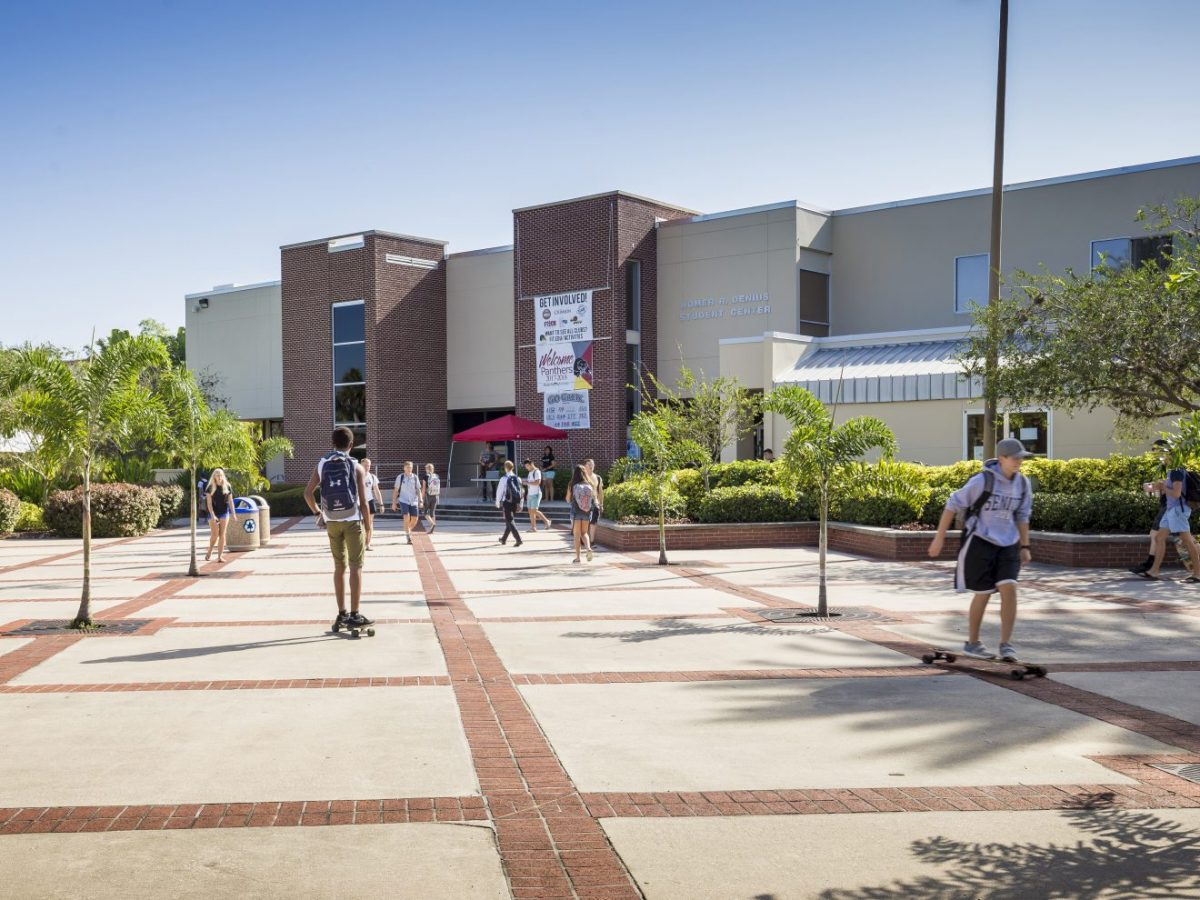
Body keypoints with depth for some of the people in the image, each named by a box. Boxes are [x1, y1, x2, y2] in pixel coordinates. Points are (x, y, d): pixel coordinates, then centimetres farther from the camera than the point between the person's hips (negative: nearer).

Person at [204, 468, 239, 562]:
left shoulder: (227, 487, 3)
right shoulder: (210, 488, -3)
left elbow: (230, 501, 7)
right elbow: (209, 503, -6)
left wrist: (234, 514, 3)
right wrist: (212, 515, -16)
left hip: (224, 513, 2)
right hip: (213, 513, -2)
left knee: (222, 535, -1)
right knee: (214, 535, -2)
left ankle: (220, 556, 1)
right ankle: (209, 553, 21)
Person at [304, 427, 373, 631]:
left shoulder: (322, 464, 2)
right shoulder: (356, 467, -7)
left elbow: (307, 493, 0)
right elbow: (363, 502, -8)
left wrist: (317, 513, 13)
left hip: (332, 522, 4)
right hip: (352, 522, -4)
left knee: (339, 567, 13)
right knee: (356, 567, 1)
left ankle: (342, 614, 17)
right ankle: (354, 615, -1)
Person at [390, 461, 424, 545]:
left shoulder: (415, 478, 6)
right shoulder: (400, 477, 1)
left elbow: (418, 490, 8)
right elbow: (396, 490, 4)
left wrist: (421, 500, -2)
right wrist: (394, 502, 2)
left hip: (414, 501, 3)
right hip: (404, 500, -3)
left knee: (415, 519, 0)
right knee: (407, 518, -18)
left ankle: (409, 531, 29)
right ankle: (408, 537, -10)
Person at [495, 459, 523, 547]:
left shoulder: (504, 479, -11)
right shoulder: (517, 478, 3)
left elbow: (499, 491, -7)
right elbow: (520, 491, 4)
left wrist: (497, 502, 7)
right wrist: (519, 504, 9)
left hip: (507, 502, -6)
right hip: (515, 503, 6)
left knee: (510, 522, -3)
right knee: (509, 521, 19)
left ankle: (518, 539, -17)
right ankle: (504, 539, 33)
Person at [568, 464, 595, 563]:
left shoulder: (572, 485, -9)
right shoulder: (589, 485, -4)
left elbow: (568, 499, -1)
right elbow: (594, 497, 7)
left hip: (576, 511, -2)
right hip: (587, 512, 2)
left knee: (577, 534, 8)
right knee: (584, 532, 16)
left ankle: (577, 556, 7)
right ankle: (588, 548, -10)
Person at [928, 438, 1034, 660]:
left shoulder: (1023, 483, 2)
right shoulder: (982, 480, -15)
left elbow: (1022, 516, 15)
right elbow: (954, 504, -10)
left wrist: (1024, 547, 11)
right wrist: (939, 537, -10)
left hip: (1007, 544, 5)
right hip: (980, 541, -5)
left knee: (1009, 588, -12)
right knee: (983, 593, 2)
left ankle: (1006, 645, -3)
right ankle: (972, 643, 20)